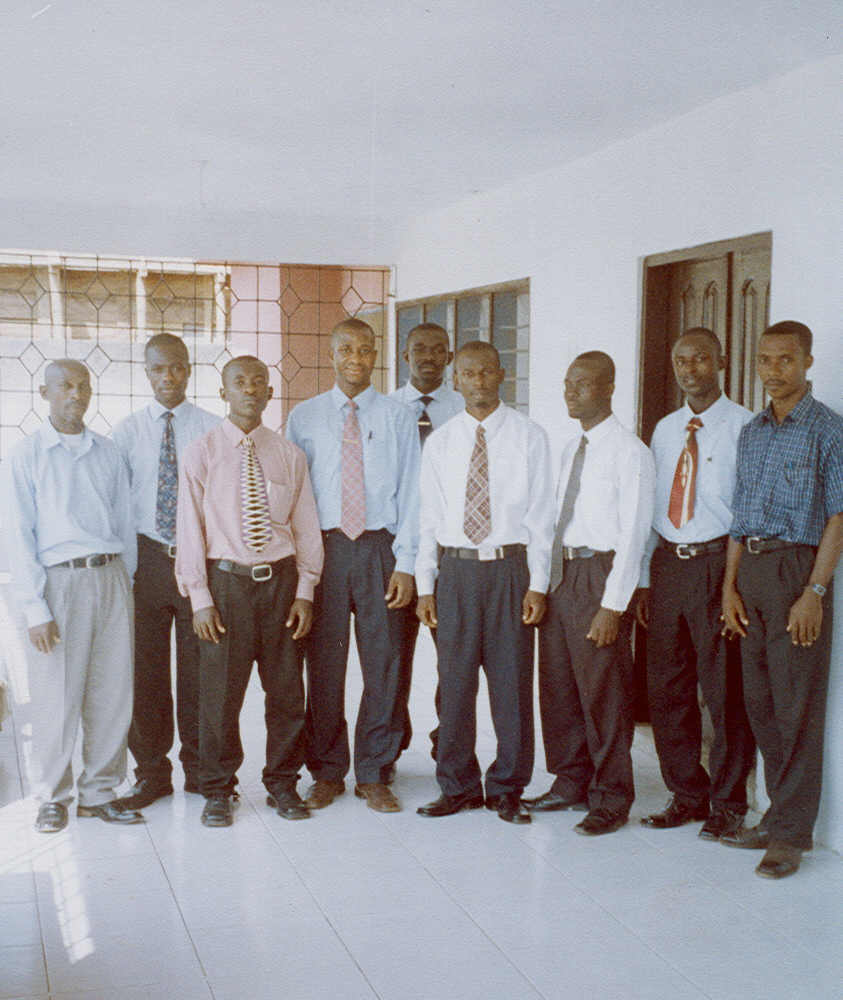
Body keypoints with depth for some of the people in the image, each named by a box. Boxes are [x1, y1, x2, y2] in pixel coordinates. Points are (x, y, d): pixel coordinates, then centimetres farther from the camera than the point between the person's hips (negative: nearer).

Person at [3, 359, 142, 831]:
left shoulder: (108, 451, 9)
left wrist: (126, 582, 9)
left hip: (111, 576, 4)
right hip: (59, 579, -3)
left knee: (113, 692, 6)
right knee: (59, 695, 1)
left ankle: (100, 792, 20)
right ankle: (54, 797, 18)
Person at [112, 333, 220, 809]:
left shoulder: (213, 429, 2)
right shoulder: (127, 432, 6)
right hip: (146, 556, 1)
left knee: (198, 667, 5)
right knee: (146, 668, 6)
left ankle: (201, 770, 19)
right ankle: (151, 773, 19)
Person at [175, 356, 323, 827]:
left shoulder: (289, 455, 6)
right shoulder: (202, 453, 0)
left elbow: (306, 525, 7)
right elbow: (191, 528, -1)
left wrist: (305, 591, 1)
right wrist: (200, 597, -6)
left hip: (280, 578, 2)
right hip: (226, 579, -2)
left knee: (286, 688, 8)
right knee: (220, 691, 3)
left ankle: (283, 783, 23)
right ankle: (218, 790, 18)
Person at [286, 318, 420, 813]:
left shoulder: (398, 417, 6)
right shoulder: (304, 417, 8)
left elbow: (411, 493, 3)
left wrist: (405, 562, -5)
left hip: (381, 549, 0)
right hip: (322, 547, 0)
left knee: (384, 663, 2)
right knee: (324, 663, 3)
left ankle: (375, 775, 15)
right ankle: (327, 772, 17)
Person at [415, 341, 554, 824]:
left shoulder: (529, 436, 2)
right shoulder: (440, 442, 9)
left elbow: (541, 515, 0)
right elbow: (429, 518, 10)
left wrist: (537, 584, -6)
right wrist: (425, 585, 4)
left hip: (510, 568, -2)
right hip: (455, 568, 2)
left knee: (512, 680, 1)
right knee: (455, 680, 5)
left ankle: (508, 789, 15)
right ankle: (459, 786, 19)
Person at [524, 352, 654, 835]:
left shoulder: (629, 451, -10)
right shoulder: (571, 449, 15)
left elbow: (633, 533, -13)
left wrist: (612, 604, -17)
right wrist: (548, 581, 7)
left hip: (601, 573, -8)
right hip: (561, 573, 8)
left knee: (602, 691, -1)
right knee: (557, 686, 13)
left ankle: (611, 800, 12)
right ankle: (571, 783, 28)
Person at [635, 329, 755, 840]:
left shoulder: (744, 426, -4)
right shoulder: (665, 430, 15)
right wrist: (645, 580, 13)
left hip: (718, 562, -6)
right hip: (668, 563, 6)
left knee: (724, 687, 1)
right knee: (668, 688, 10)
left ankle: (728, 802, 16)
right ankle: (687, 795, 25)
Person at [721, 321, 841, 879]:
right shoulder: (751, 434, 15)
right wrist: (730, 586, 8)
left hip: (796, 567, -6)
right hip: (750, 567, 6)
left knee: (796, 704, -3)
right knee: (760, 702, 9)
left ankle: (791, 832, 4)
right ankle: (780, 816, 20)